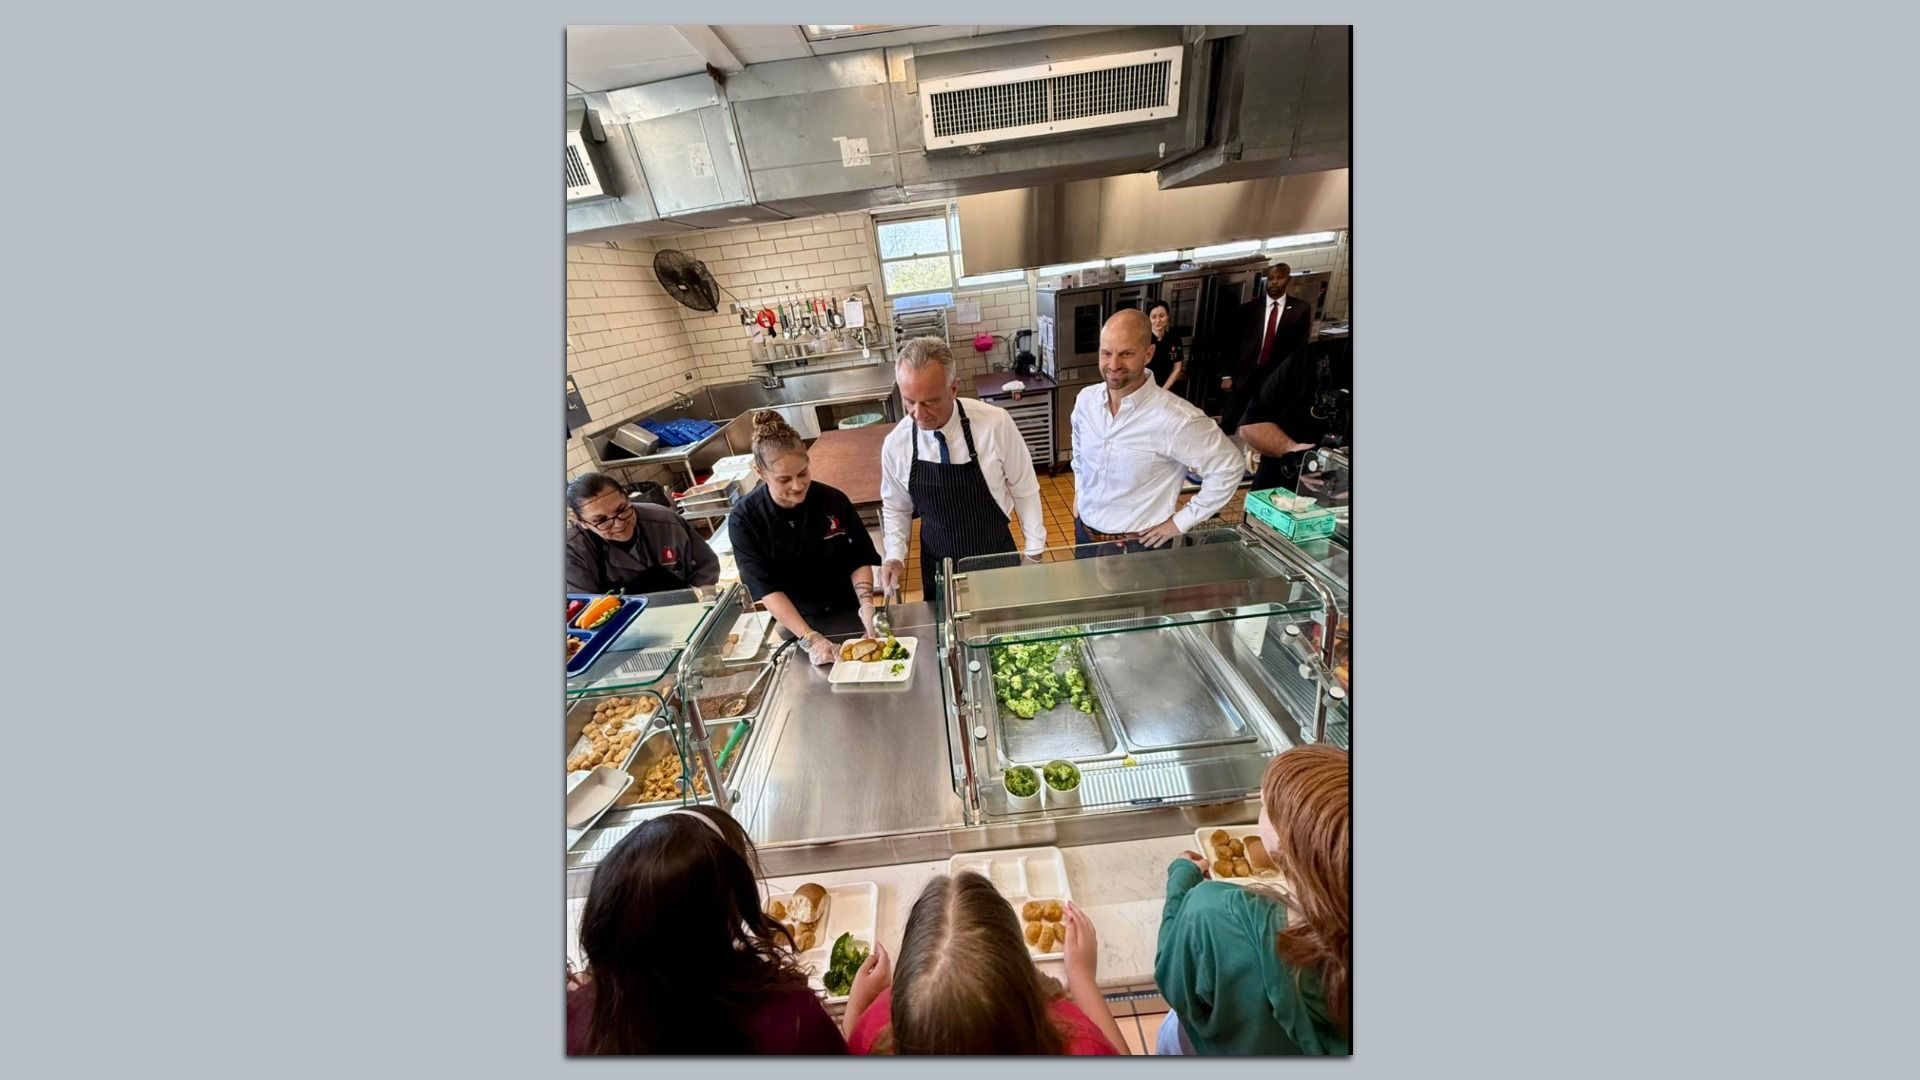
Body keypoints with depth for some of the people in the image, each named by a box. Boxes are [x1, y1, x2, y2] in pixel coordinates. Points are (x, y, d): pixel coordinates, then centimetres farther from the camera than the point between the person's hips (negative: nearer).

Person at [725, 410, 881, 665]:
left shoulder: (833, 501, -16)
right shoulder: (744, 520, -18)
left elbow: (859, 560, -7)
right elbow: (766, 588, -20)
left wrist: (866, 605, -24)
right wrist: (810, 639, -28)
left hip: (848, 616, 1)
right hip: (795, 626, -1)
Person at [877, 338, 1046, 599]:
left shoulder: (996, 424, -19)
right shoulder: (895, 444, -12)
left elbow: (1024, 490, -7)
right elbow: (896, 507, 4)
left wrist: (1034, 551, -1)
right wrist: (895, 556, -10)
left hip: (997, 557, -1)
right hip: (938, 565, 1)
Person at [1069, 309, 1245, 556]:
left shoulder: (1175, 418, -24)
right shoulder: (1086, 399, -6)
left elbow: (1229, 468, -14)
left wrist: (1181, 522, -12)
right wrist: (1079, 490, 10)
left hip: (1138, 546, -5)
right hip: (1085, 532, 5)